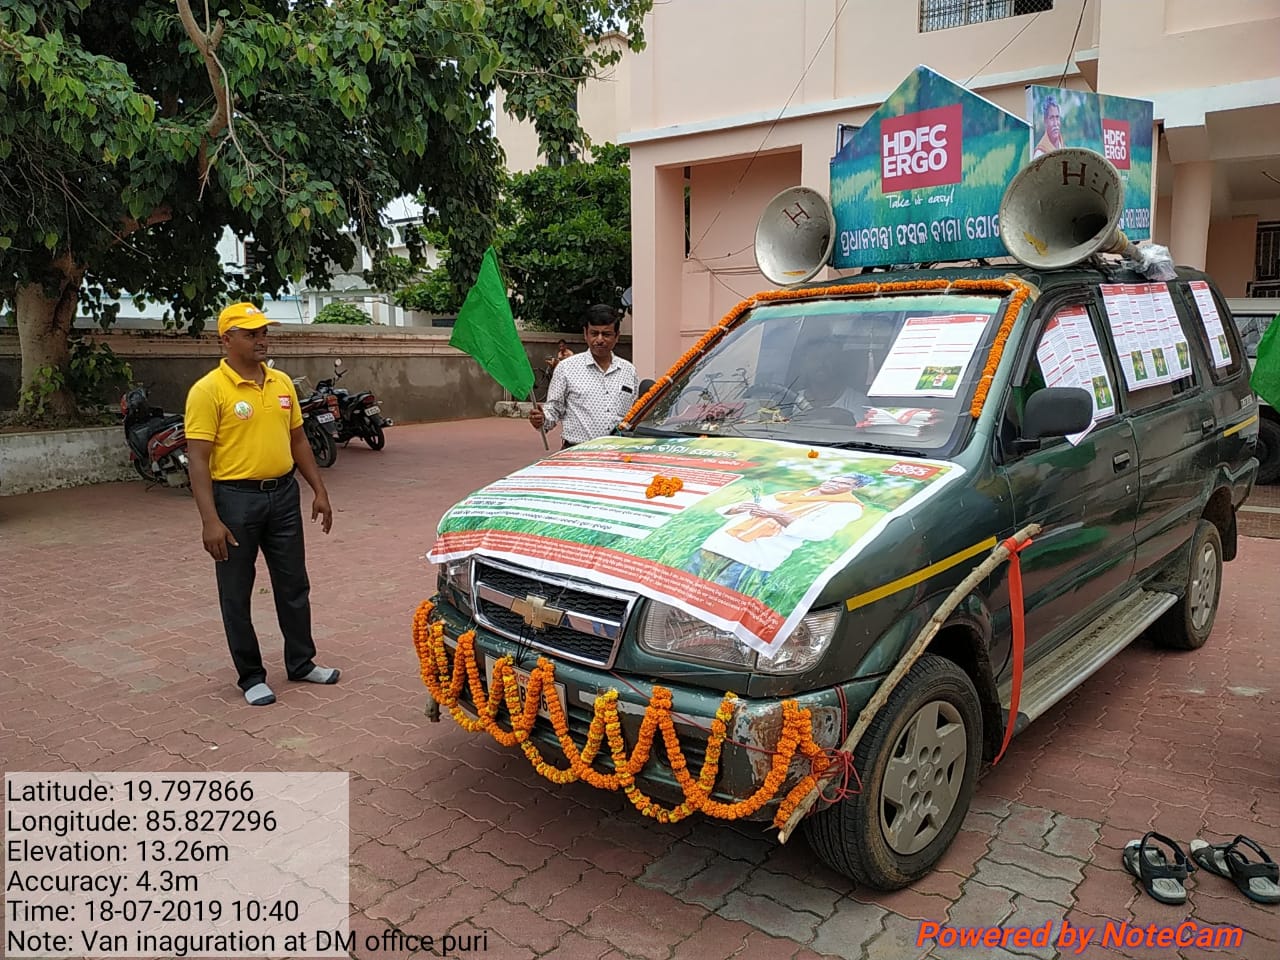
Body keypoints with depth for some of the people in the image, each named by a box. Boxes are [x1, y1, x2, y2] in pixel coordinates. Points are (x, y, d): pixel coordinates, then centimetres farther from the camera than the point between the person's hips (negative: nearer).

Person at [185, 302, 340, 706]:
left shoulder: (281, 382, 7)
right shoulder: (208, 390, -12)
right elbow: (198, 459, -14)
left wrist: (319, 490, 9)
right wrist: (210, 520, -20)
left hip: (283, 495, 6)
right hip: (236, 499, -5)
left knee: (294, 585, 14)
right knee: (236, 594, 6)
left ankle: (301, 662, 29)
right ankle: (251, 676, 20)